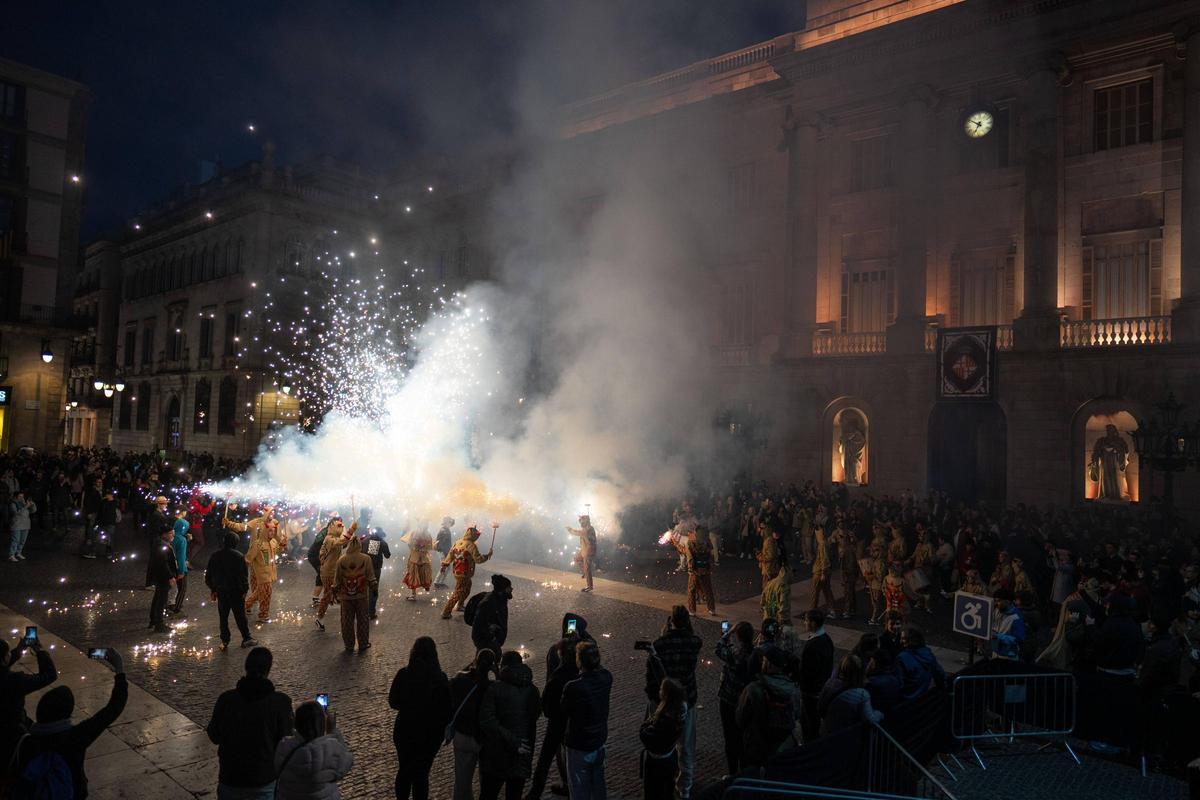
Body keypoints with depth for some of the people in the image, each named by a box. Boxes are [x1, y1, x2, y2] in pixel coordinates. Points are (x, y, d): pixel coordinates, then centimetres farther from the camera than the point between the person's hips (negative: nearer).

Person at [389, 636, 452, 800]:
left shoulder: (403, 674, -16)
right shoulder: (440, 678, -21)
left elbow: (392, 702, -3)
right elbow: (447, 709, -13)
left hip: (404, 730, 2)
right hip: (430, 733, -2)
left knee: (404, 770, 23)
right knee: (421, 774, 15)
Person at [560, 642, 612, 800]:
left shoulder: (573, 688, -31)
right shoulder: (606, 677, -15)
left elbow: (564, 712, -13)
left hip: (579, 747, -5)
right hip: (599, 741, 5)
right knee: (598, 784, 25)